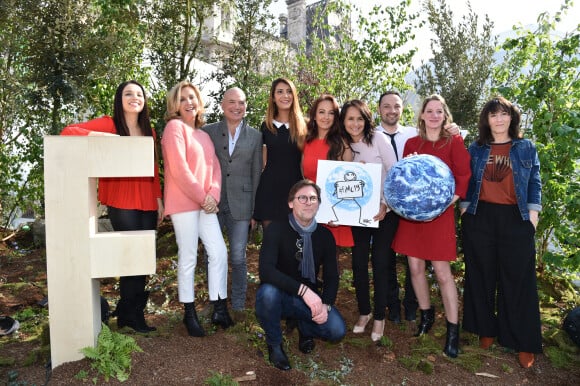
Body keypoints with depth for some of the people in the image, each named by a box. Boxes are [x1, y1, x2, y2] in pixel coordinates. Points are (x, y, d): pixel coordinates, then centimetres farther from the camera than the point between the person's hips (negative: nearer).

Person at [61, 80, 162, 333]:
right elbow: (68, 132, -11)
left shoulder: (148, 131, 13)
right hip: (121, 201, -6)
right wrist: (100, 136, -24)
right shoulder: (109, 124, -3)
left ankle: (127, 310, 27)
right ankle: (131, 314, 14)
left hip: (147, 201, 6)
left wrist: (159, 199, 10)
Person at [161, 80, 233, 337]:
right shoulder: (174, 127, -5)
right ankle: (189, 313, 15)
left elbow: (215, 167, 13)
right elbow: (179, 169, -15)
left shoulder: (203, 134, 18)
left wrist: (213, 195, -4)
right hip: (183, 203, -7)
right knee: (188, 258, 0)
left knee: (219, 252, 2)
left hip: (206, 203, 7)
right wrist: (202, 197, -11)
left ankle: (219, 309, 14)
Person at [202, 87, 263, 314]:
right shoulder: (208, 132, 5)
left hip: (240, 205, 0)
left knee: (238, 258, 5)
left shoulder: (254, 136, 6)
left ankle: (238, 305, 22)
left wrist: (255, 209, 2)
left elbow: (257, 174, 6)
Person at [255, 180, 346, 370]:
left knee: (337, 330, -19)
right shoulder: (276, 230, -16)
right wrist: (302, 289, -38)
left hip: (310, 298, 3)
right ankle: (274, 344, -6)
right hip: (280, 296, -3)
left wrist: (326, 305, -20)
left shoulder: (325, 236, -3)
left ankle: (305, 327, 18)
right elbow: (265, 270, -30)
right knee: (268, 291, -36)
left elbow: (331, 276, -1)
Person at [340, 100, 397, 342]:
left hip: (383, 211, -3)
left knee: (380, 263, -1)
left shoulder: (378, 139, -8)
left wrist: (386, 205, -18)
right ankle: (363, 312, 24)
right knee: (359, 263, 5)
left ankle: (379, 317, 15)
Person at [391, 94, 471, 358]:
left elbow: (464, 177, -4)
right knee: (415, 267, 8)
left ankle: (453, 330, 11)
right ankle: (426, 315, 29)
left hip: (440, 214, -3)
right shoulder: (411, 143, 9)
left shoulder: (454, 142, 0)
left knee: (442, 272, -3)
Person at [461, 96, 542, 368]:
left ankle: (523, 341, 14)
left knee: (517, 279, 2)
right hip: (480, 217, 1)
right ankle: (486, 328, 24)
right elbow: (467, 181, 9)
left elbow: (535, 184, 7)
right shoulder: (476, 149, 8)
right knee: (481, 275, 8)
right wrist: (464, 209, 1)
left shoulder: (526, 148, 8)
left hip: (516, 219, -1)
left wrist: (533, 215, -1)